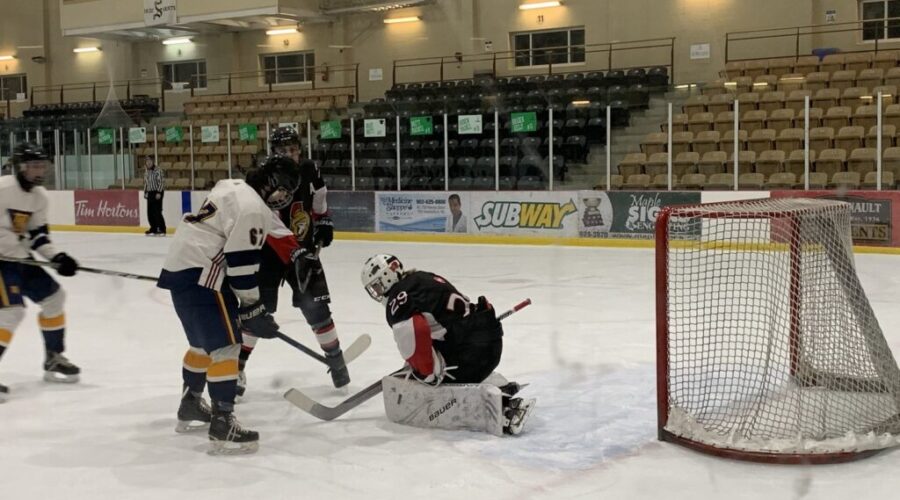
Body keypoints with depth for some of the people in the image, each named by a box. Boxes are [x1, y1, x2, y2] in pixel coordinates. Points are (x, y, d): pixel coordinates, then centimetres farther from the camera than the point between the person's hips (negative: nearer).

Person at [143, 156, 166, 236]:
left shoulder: (158, 170, -11)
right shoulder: (146, 171, 13)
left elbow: (161, 181, -15)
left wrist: (159, 192, -20)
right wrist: (145, 192, 17)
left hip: (157, 193, -7)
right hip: (150, 193, 7)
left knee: (157, 211, -12)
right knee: (150, 212, 6)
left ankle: (162, 229, -8)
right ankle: (153, 229, 15)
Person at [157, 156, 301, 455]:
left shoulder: (232, 188, 15)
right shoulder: (253, 209, -15)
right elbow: (241, 264, -19)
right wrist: (253, 309, -11)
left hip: (181, 266, 11)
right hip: (198, 275, -11)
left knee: (203, 342, 24)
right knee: (225, 346, -11)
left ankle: (190, 407, 39)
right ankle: (222, 426, -15)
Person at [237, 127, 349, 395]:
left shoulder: (309, 170, -5)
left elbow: (319, 197, 19)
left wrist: (324, 221, 11)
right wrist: (294, 255, -35)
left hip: (305, 249, 4)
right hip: (269, 251, -4)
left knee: (316, 307, 0)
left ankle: (336, 359, 13)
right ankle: (236, 365, 3)